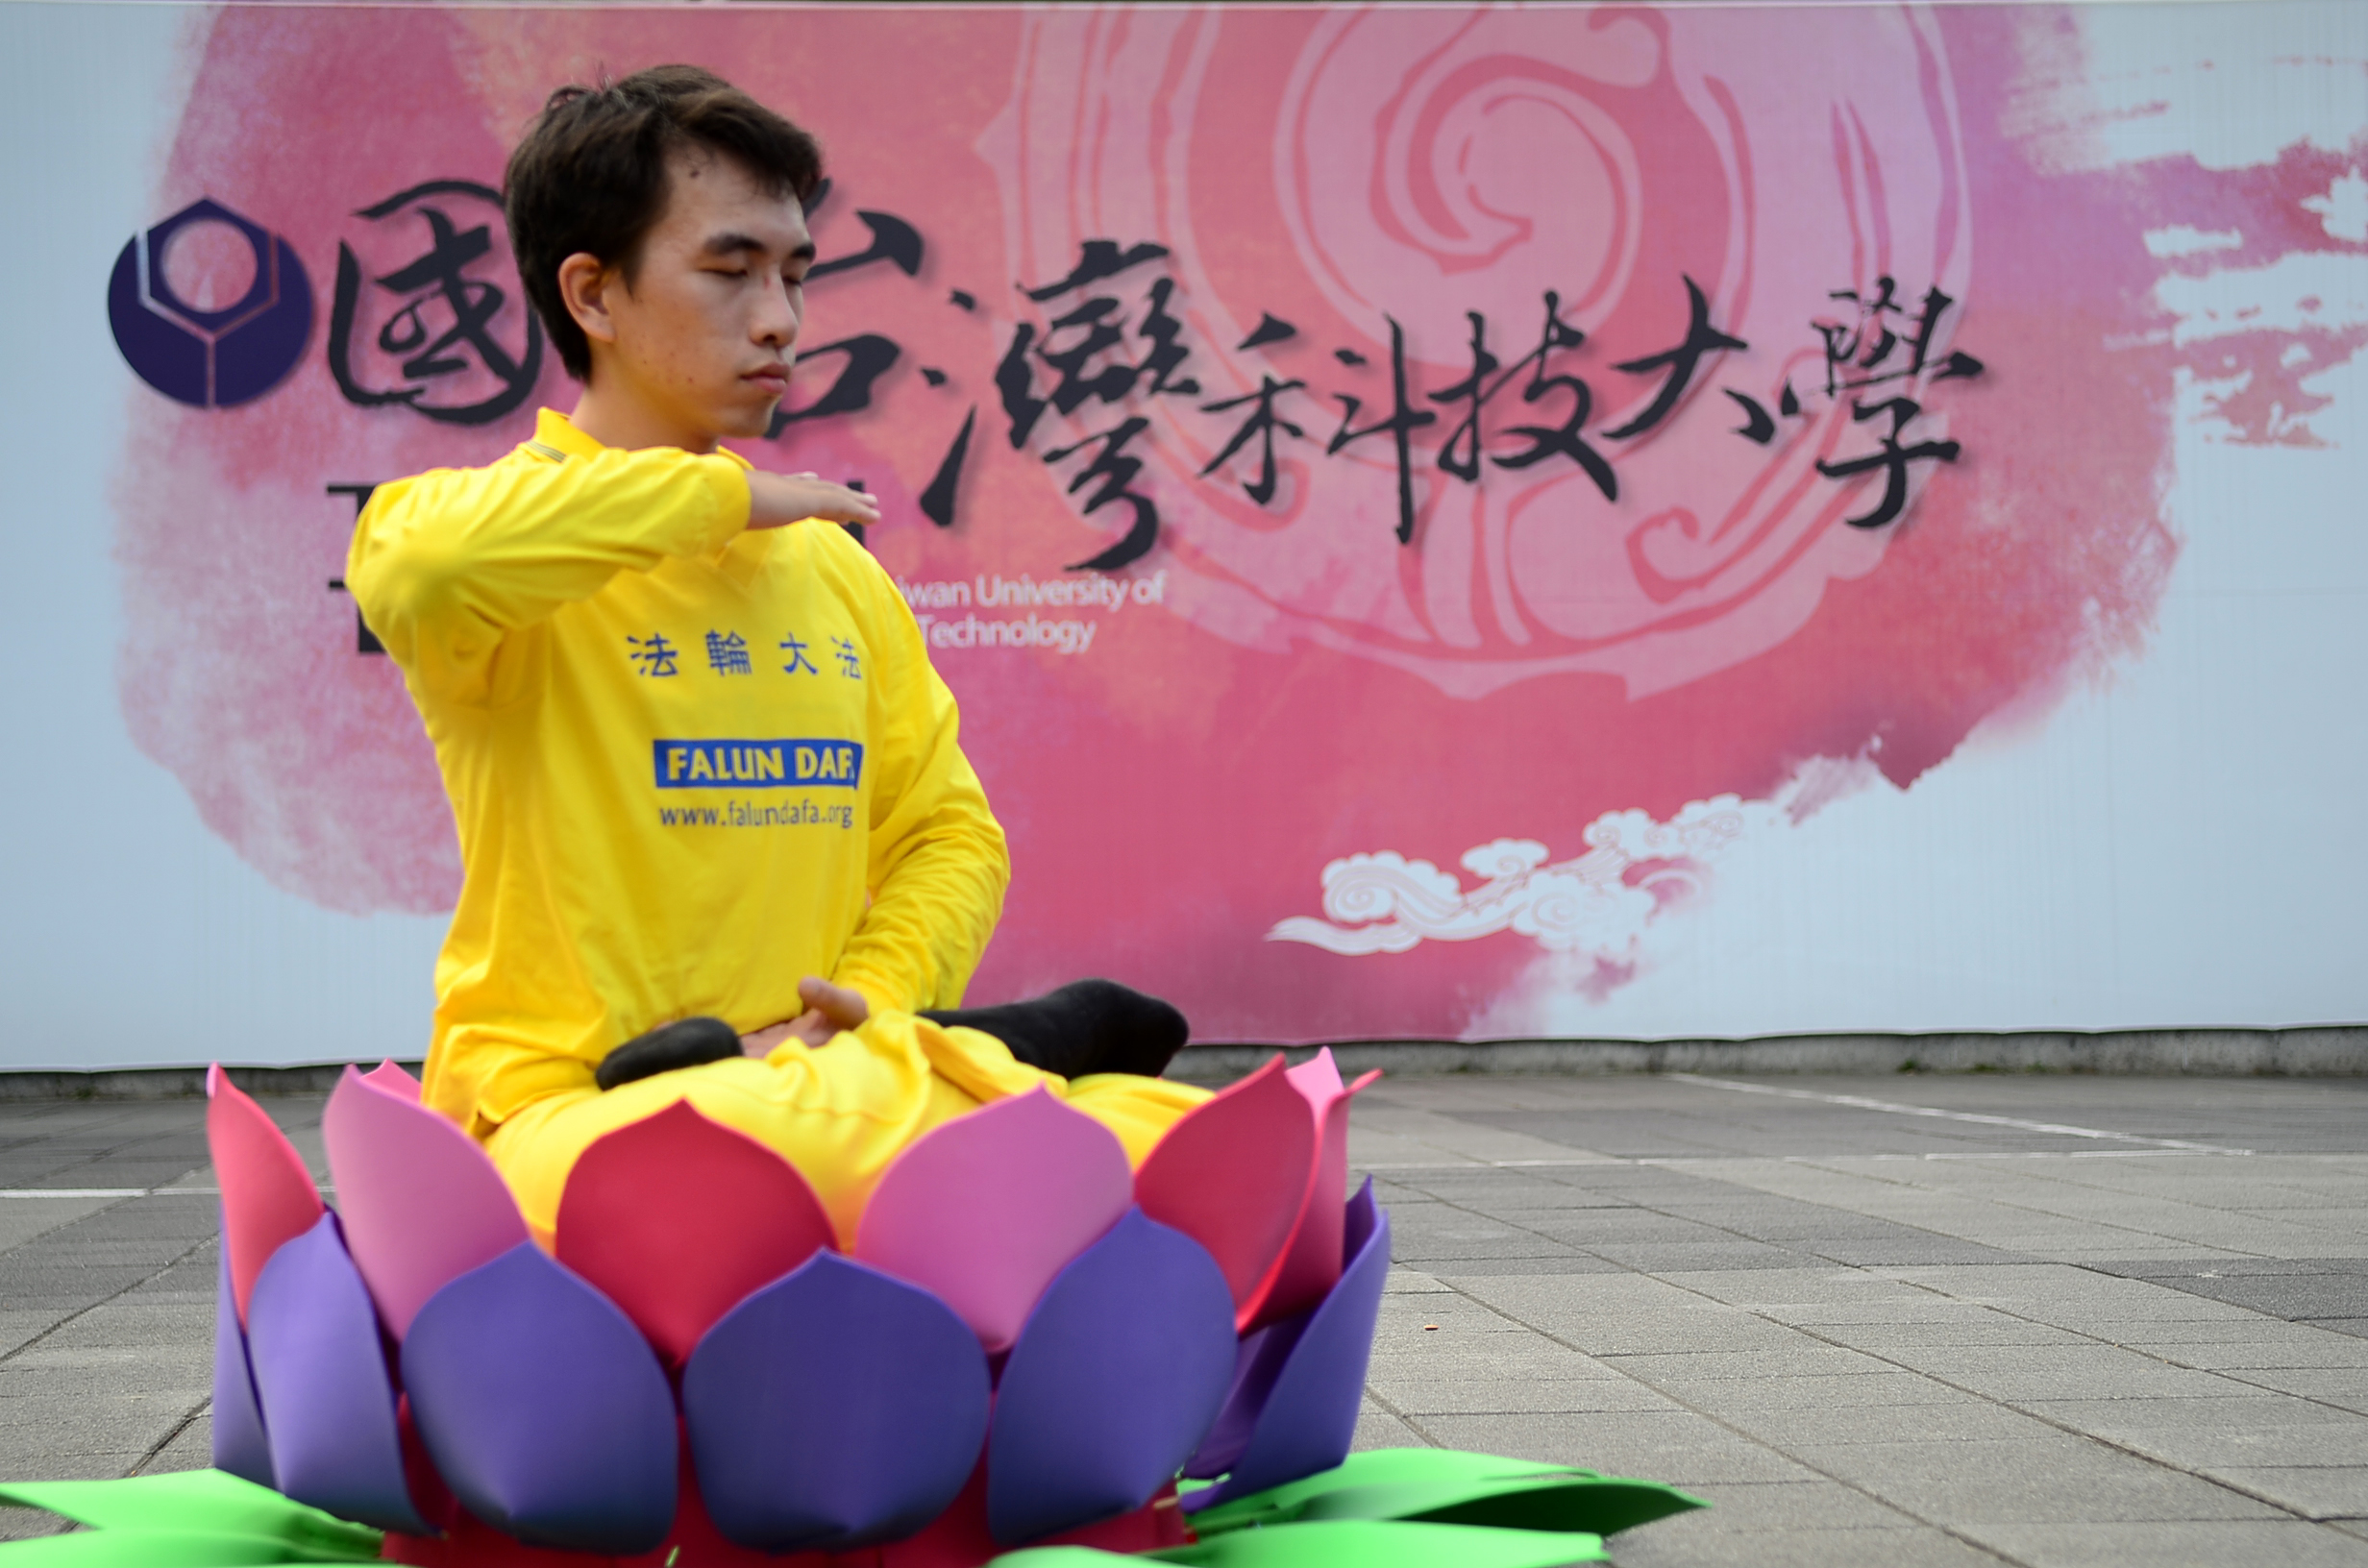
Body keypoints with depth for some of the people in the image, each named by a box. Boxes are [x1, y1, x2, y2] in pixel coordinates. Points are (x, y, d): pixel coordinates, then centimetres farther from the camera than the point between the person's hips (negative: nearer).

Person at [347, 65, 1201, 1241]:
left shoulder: (835, 567, 18)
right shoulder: (545, 567, -2)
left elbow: (948, 831, 21)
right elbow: (424, 567, -28)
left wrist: (875, 1000, -3)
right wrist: (725, 495, -12)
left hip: (826, 1091, 5)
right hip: (575, 1113, -5)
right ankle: (1023, 1040, -14)